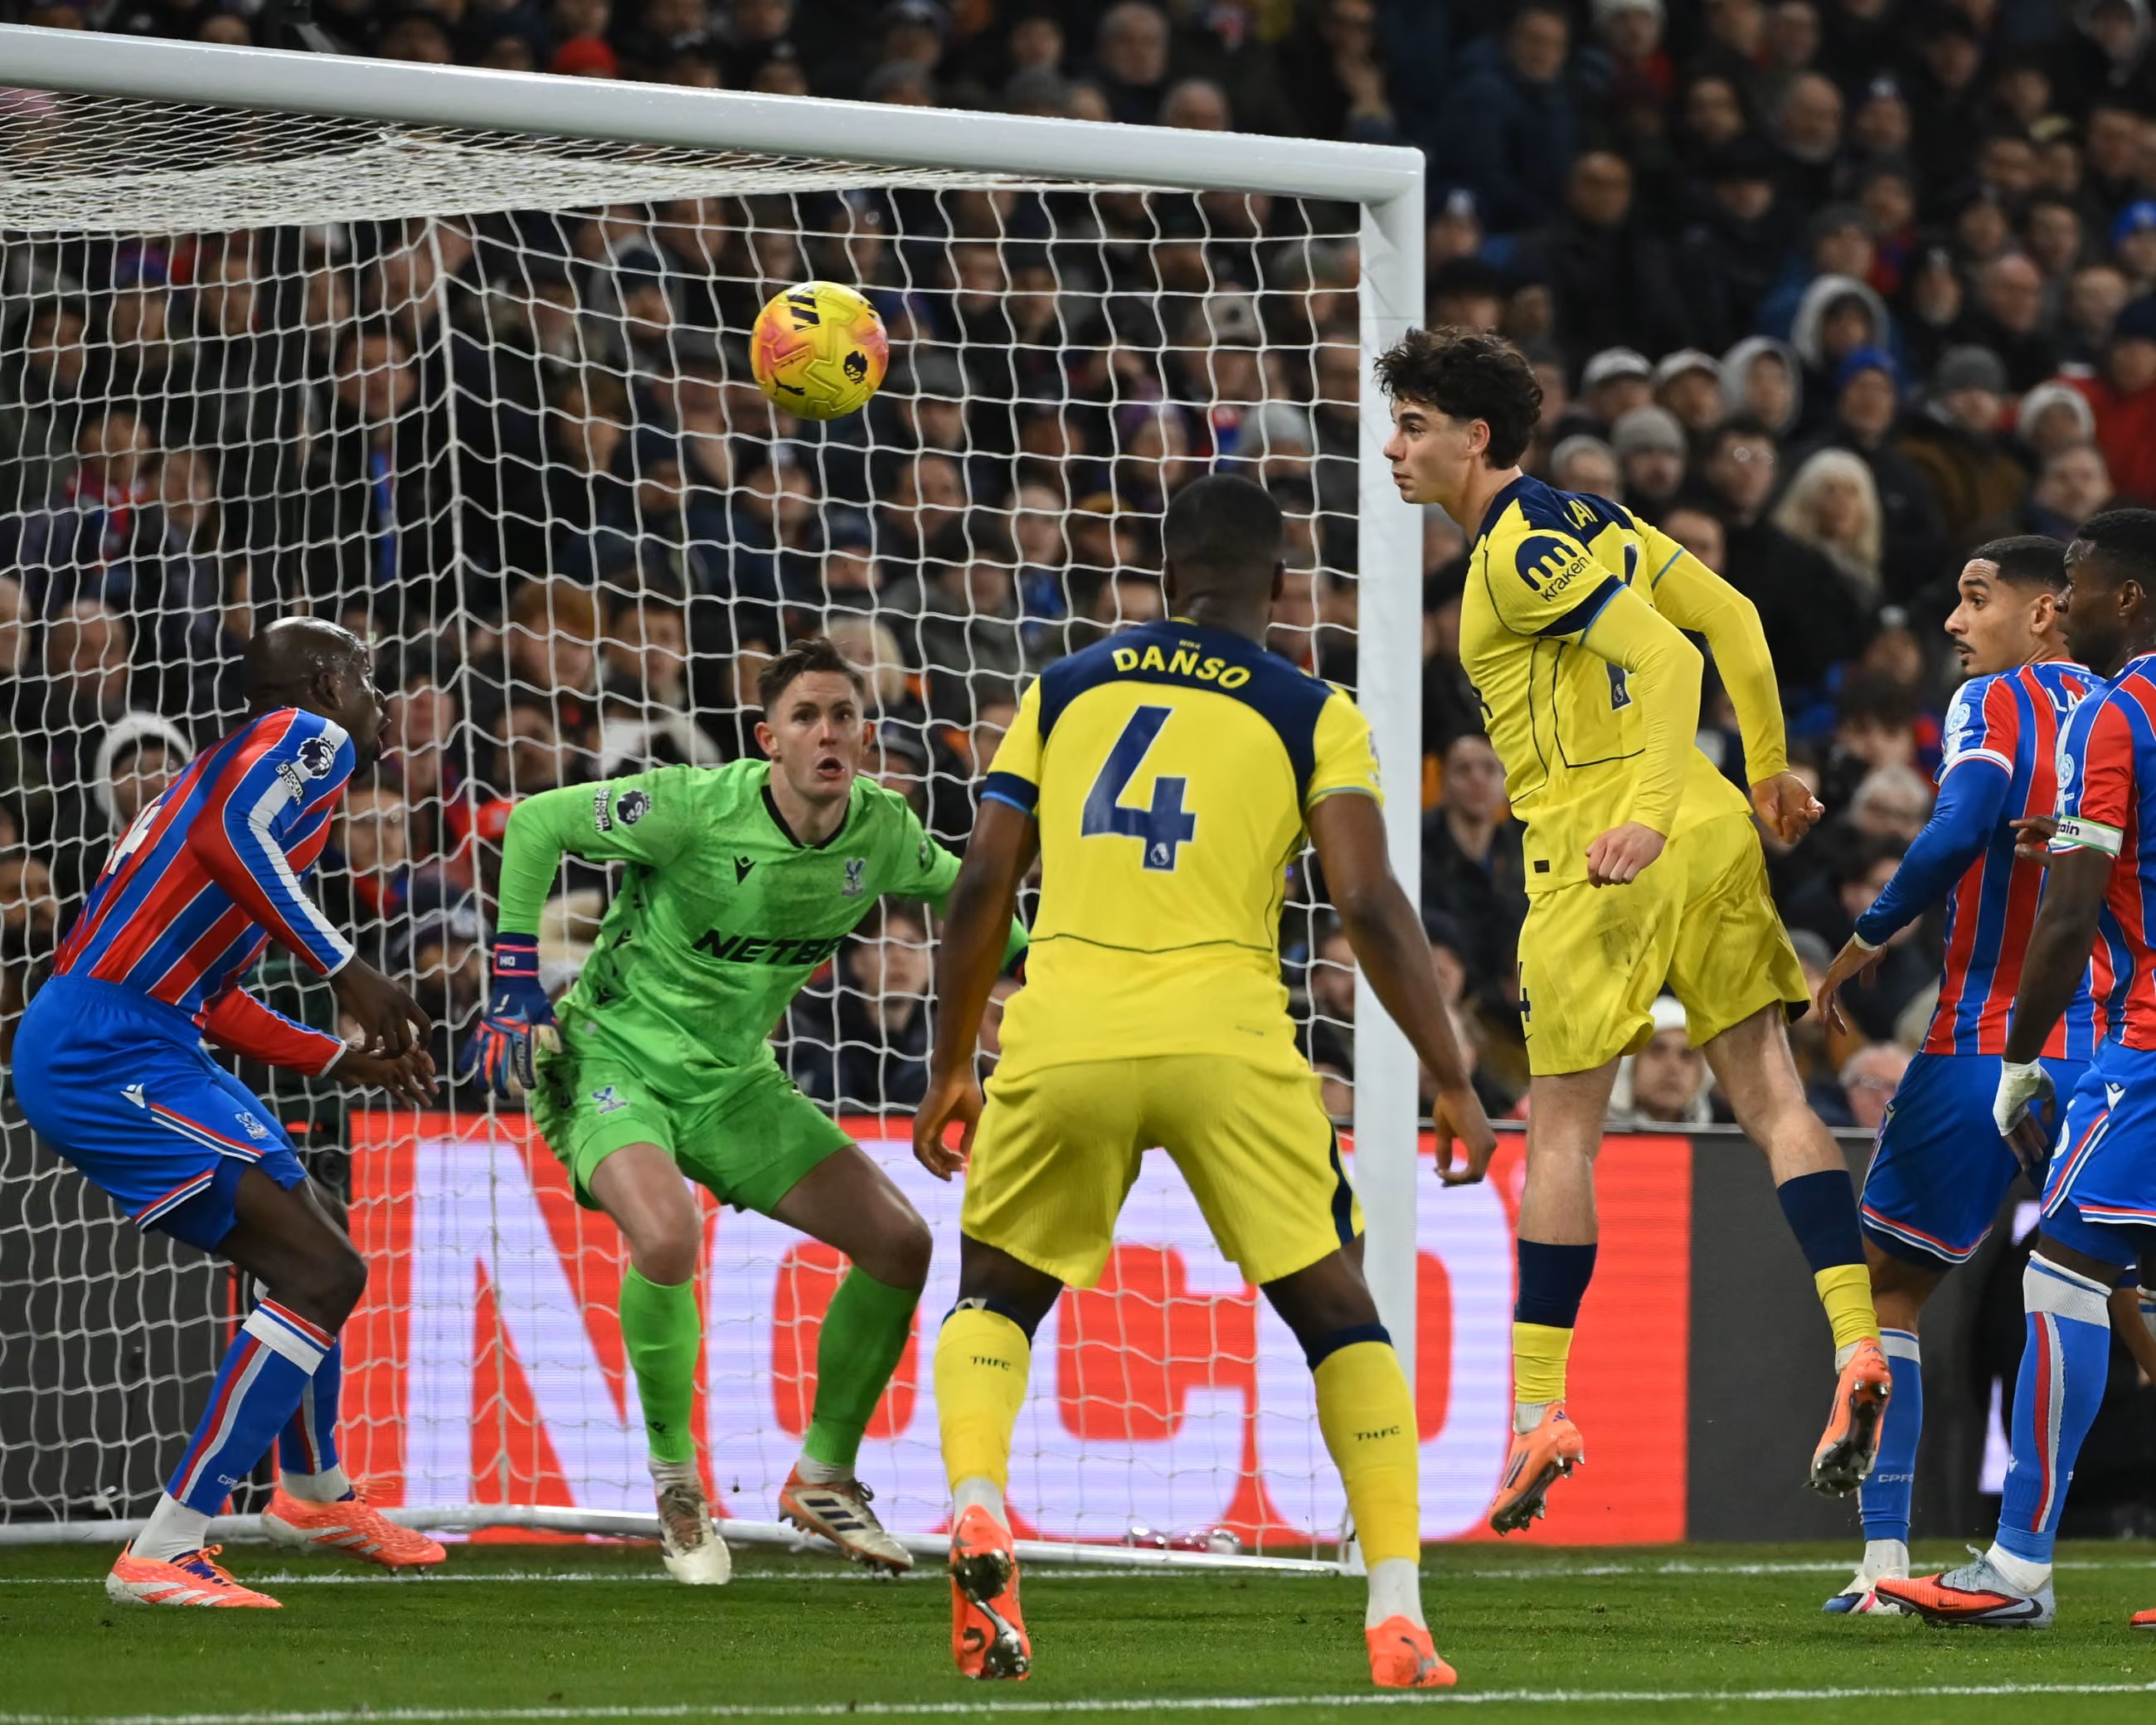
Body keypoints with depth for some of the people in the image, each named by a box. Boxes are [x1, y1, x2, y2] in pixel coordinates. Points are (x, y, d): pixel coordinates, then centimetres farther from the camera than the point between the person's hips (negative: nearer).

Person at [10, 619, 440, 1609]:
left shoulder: (250, 761, 25)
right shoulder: (309, 738, -3)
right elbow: (229, 838, -25)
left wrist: (341, 1061, 29)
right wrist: (347, 972, -21)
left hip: (91, 1053, 10)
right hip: (109, 1053, -10)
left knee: (311, 1265, 25)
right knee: (321, 1274, -14)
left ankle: (313, 1494, 49)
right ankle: (165, 1553, -16)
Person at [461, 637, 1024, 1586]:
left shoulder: (882, 832, -8)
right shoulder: (694, 808, -24)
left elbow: (957, 890, 15)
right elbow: (534, 823, -13)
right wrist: (516, 981, -14)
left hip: (734, 1080, 6)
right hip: (612, 1055, -6)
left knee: (902, 1244, -1)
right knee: (667, 1234, -34)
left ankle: (824, 1478, 17)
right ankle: (675, 1482, -12)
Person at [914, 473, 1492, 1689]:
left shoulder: (1064, 690, 17)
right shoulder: (1312, 713, 9)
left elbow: (982, 890, 14)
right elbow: (1370, 906, -2)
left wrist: (950, 1067, 23)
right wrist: (1454, 1080, 3)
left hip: (1063, 1040, 2)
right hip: (1228, 1042, -2)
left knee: (996, 1299, 22)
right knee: (1339, 1315, 12)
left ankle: (976, 1506, -8)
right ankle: (1398, 1618, 1)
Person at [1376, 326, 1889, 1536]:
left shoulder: (1523, 552, -11)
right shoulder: (1587, 518, 16)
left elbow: (1664, 653, -21)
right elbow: (1733, 618, 19)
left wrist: (1650, 813, -30)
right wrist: (1767, 769, 27)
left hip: (1600, 852, -8)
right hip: (1709, 829, 8)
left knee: (1561, 1129, 0)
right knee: (1771, 1095, 1)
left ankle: (1538, 1409, 4)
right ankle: (1859, 1343, -11)